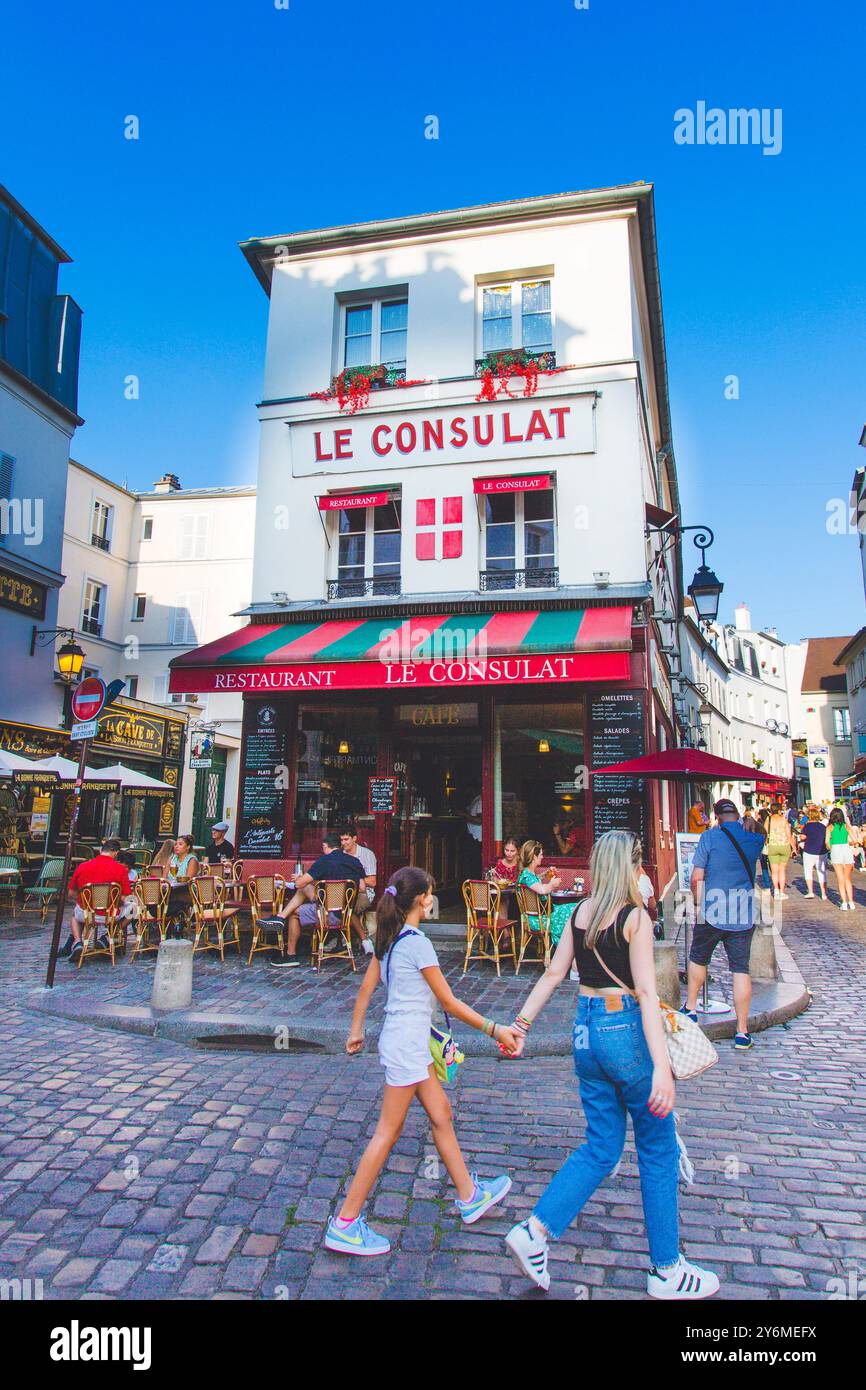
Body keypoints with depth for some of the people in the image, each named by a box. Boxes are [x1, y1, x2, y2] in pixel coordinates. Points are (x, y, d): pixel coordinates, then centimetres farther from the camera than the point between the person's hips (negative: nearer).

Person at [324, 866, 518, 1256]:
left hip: (403, 1042, 9)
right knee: (388, 1133, 1)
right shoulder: (418, 943, -20)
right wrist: (494, 1030, -8)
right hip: (407, 1044, -9)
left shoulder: (389, 938, 5)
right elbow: (450, 1003, -16)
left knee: (441, 1115, 18)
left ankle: (469, 1195, 33)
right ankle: (345, 1224, 10)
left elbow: (366, 988, 11)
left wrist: (356, 1030, 22)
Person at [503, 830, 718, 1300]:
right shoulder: (635, 917, -14)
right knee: (658, 1150, 12)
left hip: (586, 1031, 6)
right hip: (626, 1032, -6)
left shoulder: (580, 913, 4)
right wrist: (662, 1067, -24)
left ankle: (534, 1231, 10)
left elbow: (553, 973, 6)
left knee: (602, 1146, 17)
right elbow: (646, 993, -21)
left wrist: (522, 1021, 13)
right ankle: (667, 1270, 25)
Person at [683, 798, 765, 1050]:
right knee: (741, 969, 5)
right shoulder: (754, 840, 2)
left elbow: (696, 878, -7)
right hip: (743, 917, 2)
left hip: (713, 914, -2)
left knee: (697, 959, 18)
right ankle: (742, 1032, 6)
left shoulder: (709, 837, -7)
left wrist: (698, 902, 8)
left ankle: (690, 1009, 32)